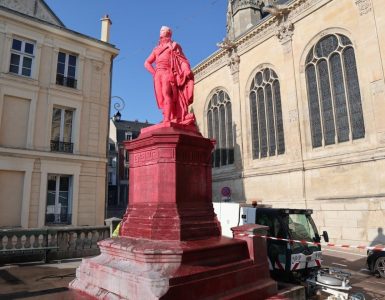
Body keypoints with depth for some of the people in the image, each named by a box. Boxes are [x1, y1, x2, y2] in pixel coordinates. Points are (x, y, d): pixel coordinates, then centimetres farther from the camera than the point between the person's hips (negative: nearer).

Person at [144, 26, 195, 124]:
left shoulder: (173, 45, 17)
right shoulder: (157, 49, 28)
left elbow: (183, 60, 5)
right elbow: (147, 63, 27)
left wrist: (187, 71, -12)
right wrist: (154, 73, 10)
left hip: (167, 73, -5)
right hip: (158, 75, 5)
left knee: (166, 94, -24)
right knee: (161, 98, -7)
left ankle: (167, 120, -35)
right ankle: (167, 119, -10)